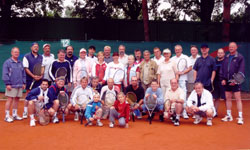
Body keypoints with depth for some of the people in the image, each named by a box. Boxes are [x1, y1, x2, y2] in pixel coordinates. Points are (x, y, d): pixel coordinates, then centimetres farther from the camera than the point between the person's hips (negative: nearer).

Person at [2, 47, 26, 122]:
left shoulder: (20, 63, 14)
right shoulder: (7, 62, -4)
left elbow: (23, 74, 17)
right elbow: (5, 74, -8)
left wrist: (24, 83, 11)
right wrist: (7, 84, -13)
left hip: (19, 85, 6)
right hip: (11, 85, -6)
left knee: (17, 99, 10)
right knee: (10, 99, -4)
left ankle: (15, 114, 21)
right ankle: (7, 116, 4)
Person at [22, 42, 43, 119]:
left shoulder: (41, 57, 13)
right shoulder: (27, 56, 1)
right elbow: (26, 68, -4)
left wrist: (41, 75, -6)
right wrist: (33, 76, -13)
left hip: (39, 79, 3)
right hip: (30, 79, -3)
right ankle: (25, 112, 5)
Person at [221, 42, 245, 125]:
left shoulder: (240, 57, -3)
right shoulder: (226, 57, 12)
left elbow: (241, 70, -9)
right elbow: (222, 69, 12)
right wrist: (223, 79, 1)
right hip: (227, 81, 5)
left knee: (238, 99, -3)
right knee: (228, 98, 10)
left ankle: (240, 117, 1)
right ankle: (229, 116, 20)